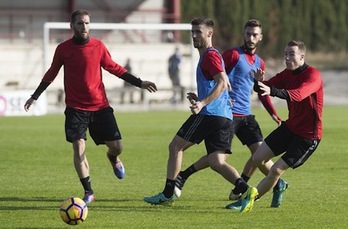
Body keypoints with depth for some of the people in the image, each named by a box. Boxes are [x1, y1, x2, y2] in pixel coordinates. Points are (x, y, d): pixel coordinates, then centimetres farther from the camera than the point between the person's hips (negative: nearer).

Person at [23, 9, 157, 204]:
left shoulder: (98, 46, -1)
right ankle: (88, 192, 3)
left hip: (100, 106, 1)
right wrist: (35, 97, 14)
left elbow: (114, 68, 11)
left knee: (117, 146, 0)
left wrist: (139, 83, 9)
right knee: (79, 149, -10)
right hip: (76, 108, -1)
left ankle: (113, 158, 39)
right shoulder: (63, 49, -2)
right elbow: (51, 74, 12)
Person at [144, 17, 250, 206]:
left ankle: (167, 194, 5)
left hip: (209, 113, -9)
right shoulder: (209, 55, 25)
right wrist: (199, 98, 23)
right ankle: (244, 189, -19)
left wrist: (202, 103, -29)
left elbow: (222, 83, -21)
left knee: (175, 147, 3)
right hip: (225, 117, 9)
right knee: (216, 163, 1)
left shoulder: (210, 55, -7)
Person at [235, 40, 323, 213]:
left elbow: (298, 94, -40)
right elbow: (264, 89, -6)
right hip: (290, 127, 7)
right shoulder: (287, 74, 3)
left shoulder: (313, 75, -20)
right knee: (258, 159, 4)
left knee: (277, 170, -11)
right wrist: (259, 83, -32)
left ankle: (252, 197, 8)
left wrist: (272, 91, -56)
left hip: (309, 135, -7)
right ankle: (279, 185, 29)